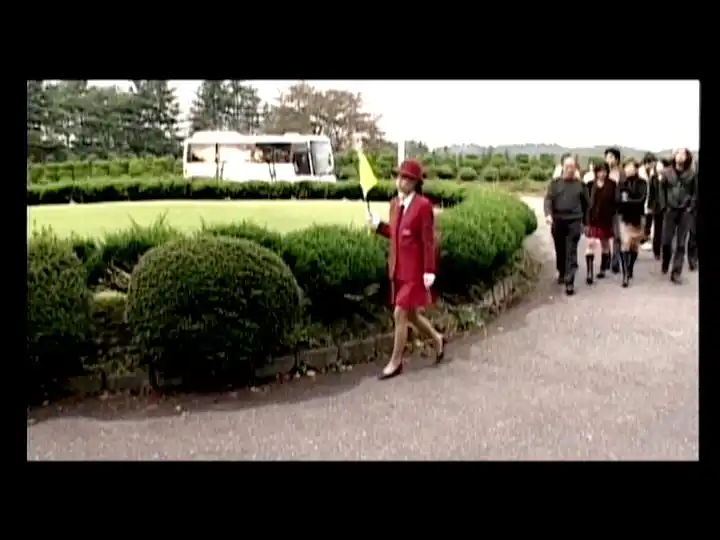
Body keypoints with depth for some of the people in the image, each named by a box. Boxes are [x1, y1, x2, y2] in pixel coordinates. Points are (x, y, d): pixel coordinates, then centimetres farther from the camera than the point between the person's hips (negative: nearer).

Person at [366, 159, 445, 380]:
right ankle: (437, 339, 41)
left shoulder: (423, 205, -14)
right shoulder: (395, 204, 7)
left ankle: (396, 362, 11)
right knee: (411, 314, 17)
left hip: (414, 270, -8)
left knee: (400, 314, -4)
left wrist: (429, 271, -17)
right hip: (398, 269, 8)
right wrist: (378, 225, 4)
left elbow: (428, 241, -15)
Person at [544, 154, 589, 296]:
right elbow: (548, 199, -6)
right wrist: (548, 214, -23)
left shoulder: (580, 184, 6)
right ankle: (561, 273, 35)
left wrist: (584, 222, 13)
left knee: (571, 252, -8)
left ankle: (570, 282, -10)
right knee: (560, 251, 13)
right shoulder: (555, 183, 5)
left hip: (574, 222, -1)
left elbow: (586, 204, 13)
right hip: (558, 221, 1)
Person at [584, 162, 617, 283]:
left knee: (605, 244, 13)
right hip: (592, 219, 0)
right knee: (591, 244, -9)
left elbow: (615, 202, -2)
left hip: (606, 219, 0)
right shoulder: (590, 185, 1)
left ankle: (603, 269, 27)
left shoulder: (612, 185, -2)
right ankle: (590, 273, -10)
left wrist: (612, 215, -10)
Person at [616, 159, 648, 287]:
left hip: (637, 217, 1)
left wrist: (627, 201, -14)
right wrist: (633, 202, -18)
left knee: (635, 245, 9)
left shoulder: (642, 183, -1)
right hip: (624, 217, 0)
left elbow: (642, 200, -13)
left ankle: (630, 269, 28)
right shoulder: (621, 183, 2)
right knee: (625, 243, -11)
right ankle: (625, 274, -11)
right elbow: (618, 199, -9)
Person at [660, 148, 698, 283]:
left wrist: (690, 209, -7)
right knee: (666, 241, 0)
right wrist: (665, 206, -1)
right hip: (670, 210, 1)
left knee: (681, 244, 1)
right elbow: (662, 190, 5)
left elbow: (696, 193, 1)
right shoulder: (667, 172, 3)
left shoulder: (692, 174, 0)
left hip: (685, 212, -1)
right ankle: (665, 263, 29)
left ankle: (676, 273, 3)